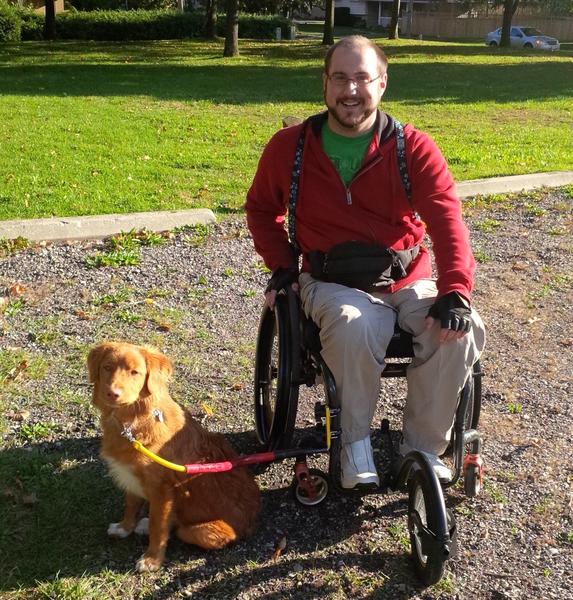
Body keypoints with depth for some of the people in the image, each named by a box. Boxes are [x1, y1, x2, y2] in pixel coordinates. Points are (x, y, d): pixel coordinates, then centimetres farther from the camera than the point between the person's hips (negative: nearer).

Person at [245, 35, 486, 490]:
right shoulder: (289, 147, 1)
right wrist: (281, 264, 2)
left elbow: (447, 222, -13)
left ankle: (422, 448, -4)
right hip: (332, 283, -1)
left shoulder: (415, 149, -3)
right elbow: (261, 209, 17)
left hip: (408, 282, 1)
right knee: (356, 328, -36)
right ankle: (356, 443, -10)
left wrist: (455, 292, -28)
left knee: (459, 333, -27)